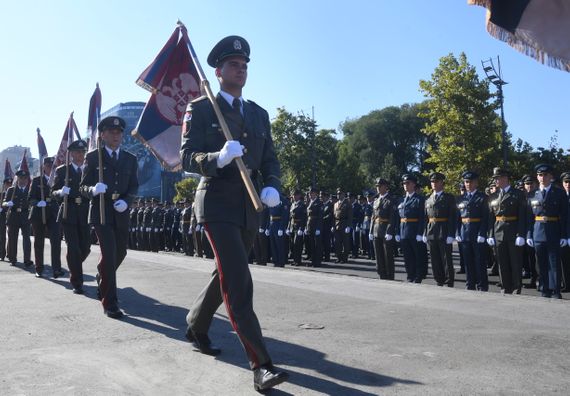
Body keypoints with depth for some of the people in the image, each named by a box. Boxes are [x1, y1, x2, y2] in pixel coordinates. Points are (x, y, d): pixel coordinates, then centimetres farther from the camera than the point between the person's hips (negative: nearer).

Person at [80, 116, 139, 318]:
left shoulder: (130, 159, 9)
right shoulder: (92, 157, -1)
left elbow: (134, 186, 8)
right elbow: (83, 186, -1)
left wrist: (126, 201, -12)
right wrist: (93, 190, -25)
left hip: (121, 212, 5)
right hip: (101, 212, -4)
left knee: (120, 252, 16)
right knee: (109, 254, -13)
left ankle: (102, 276, 48)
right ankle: (109, 302, -6)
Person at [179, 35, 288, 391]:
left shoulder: (259, 114, 15)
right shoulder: (200, 109, 0)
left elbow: (270, 160, 12)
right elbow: (187, 158, -8)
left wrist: (272, 187, -9)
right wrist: (218, 158, -28)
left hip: (250, 208, 6)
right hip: (218, 204, -6)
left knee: (227, 275, 18)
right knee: (238, 282, -14)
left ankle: (197, 325, 42)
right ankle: (261, 365, -13)